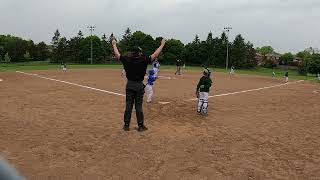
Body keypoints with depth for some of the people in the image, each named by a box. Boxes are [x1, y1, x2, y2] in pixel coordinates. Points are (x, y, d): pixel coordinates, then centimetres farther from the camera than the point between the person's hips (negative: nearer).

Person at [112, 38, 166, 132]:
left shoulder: (127, 60, -4)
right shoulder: (143, 60, -10)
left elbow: (117, 54, 9)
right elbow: (155, 55, -6)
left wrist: (114, 45, 26)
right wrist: (162, 44, 4)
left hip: (129, 85, 2)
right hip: (139, 85, -2)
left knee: (128, 106, 8)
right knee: (138, 106, 5)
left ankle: (126, 125, 15)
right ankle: (140, 126, 13)